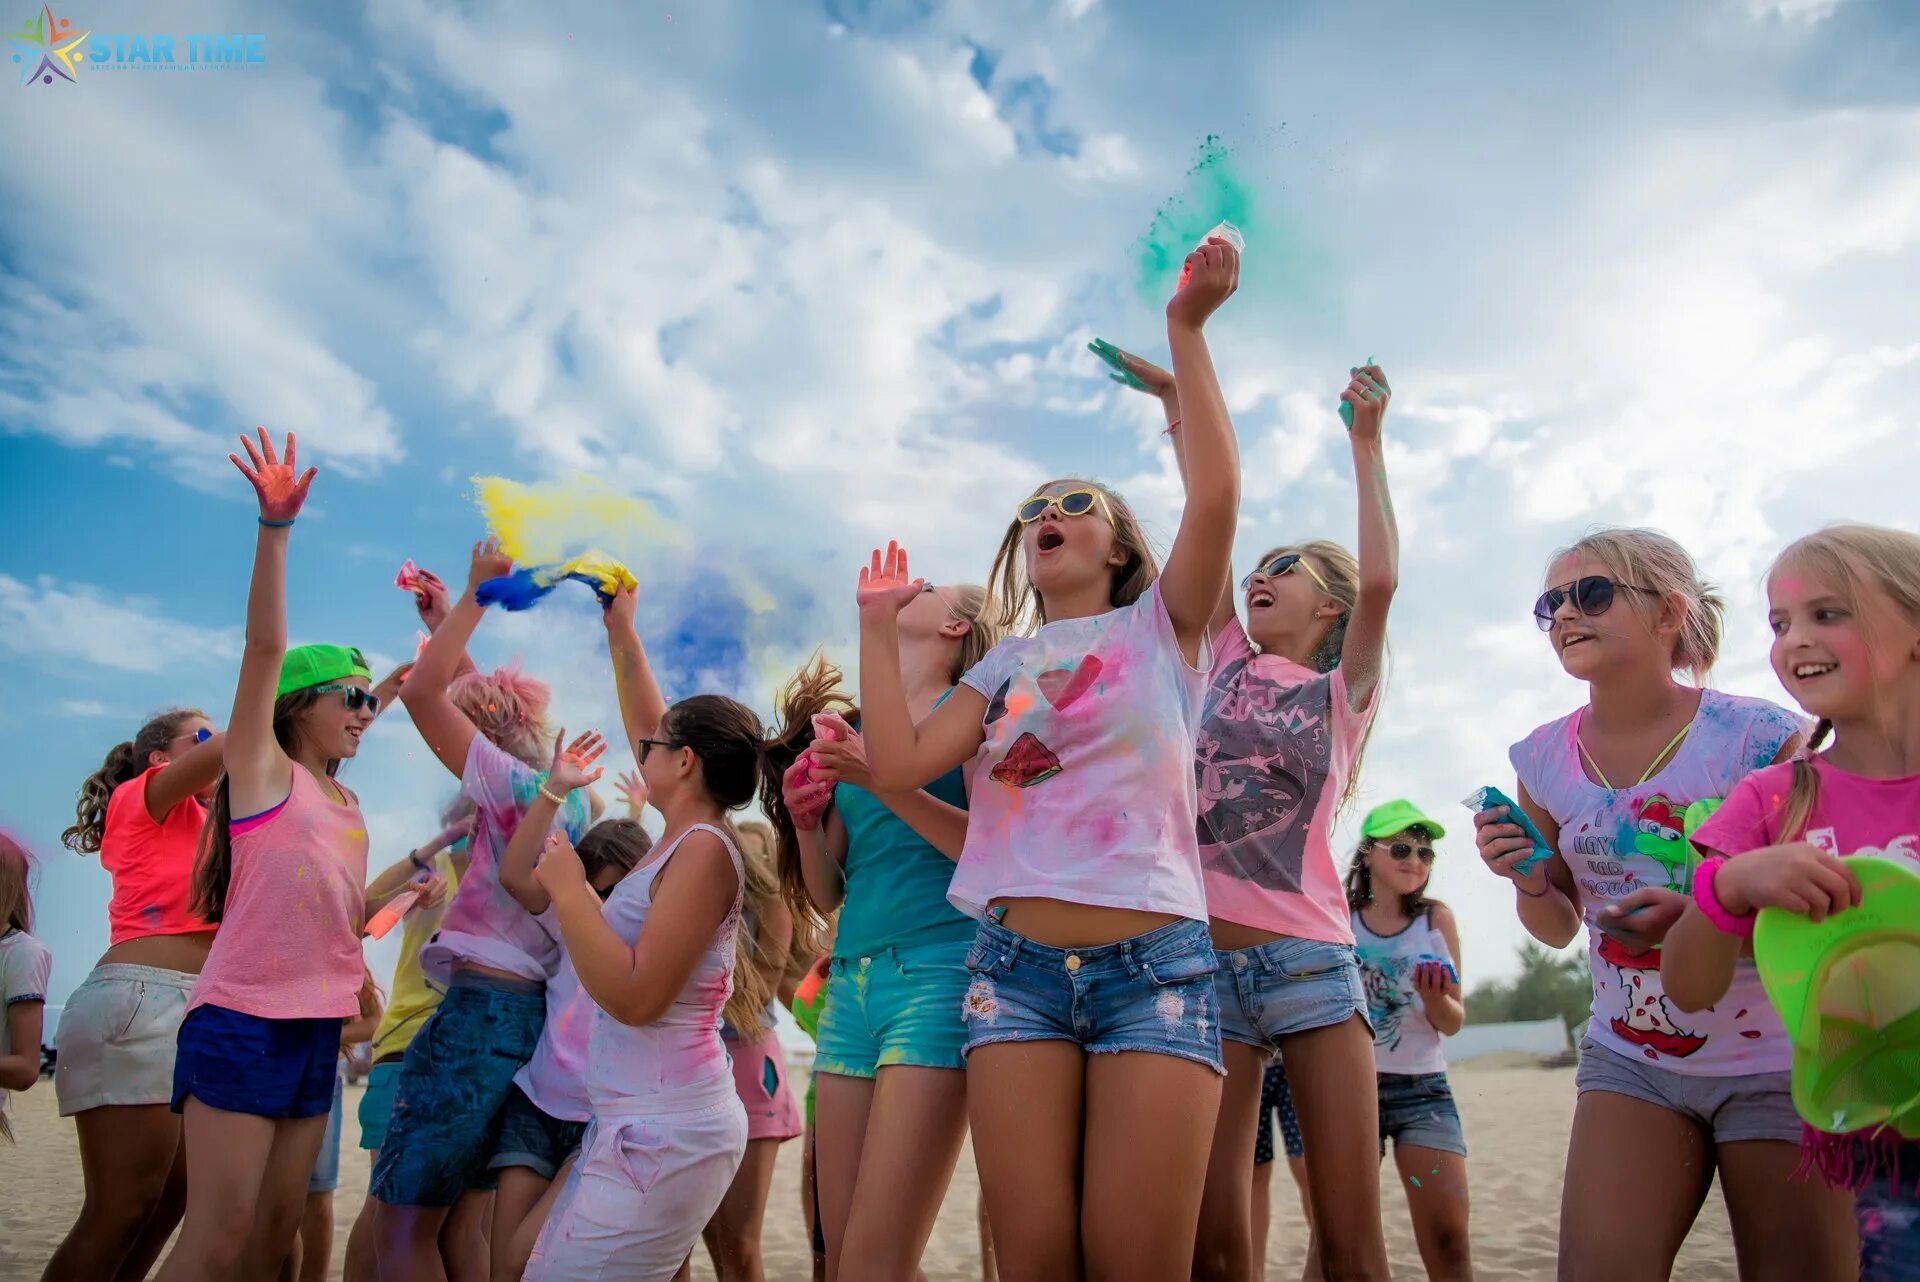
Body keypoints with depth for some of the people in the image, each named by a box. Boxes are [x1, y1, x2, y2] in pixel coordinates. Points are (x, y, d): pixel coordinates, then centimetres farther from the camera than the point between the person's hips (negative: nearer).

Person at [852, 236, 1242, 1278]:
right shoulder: (1003, 668, 18)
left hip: (1154, 962, -3)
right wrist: (880, 629, 10)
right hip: (1015, 965, 3)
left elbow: (1217, 496, -8)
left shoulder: (1160, 628, 10)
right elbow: (898, 766, 3)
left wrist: (1187, 333, -8)